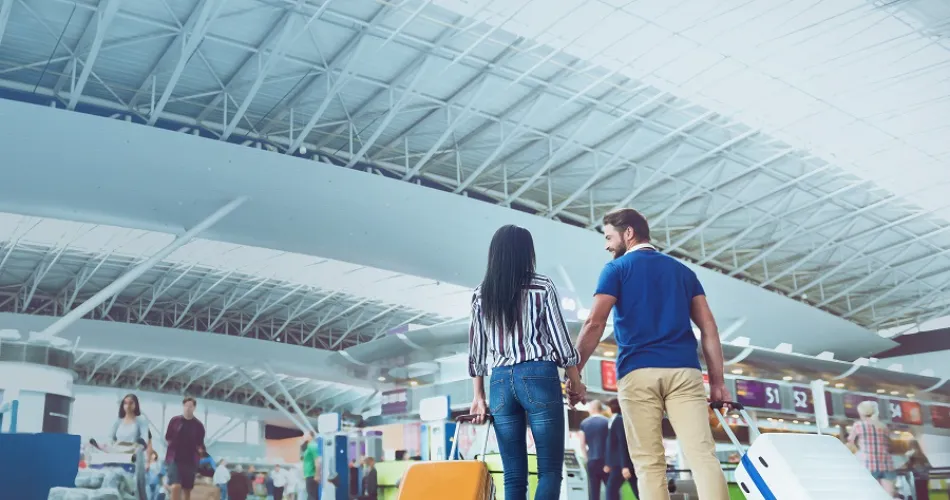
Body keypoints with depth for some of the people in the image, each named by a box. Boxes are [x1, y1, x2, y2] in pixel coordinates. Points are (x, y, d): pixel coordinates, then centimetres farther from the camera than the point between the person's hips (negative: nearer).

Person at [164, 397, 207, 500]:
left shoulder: (198, 425, 0)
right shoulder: (174, 420, -1)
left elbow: (199, 445, 7)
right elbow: (168, 439, 7)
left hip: (190, 461, 2)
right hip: (174, 459, -2)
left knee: (187, 490, 10)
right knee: (176, 487, -18)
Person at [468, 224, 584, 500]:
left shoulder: (480, 295, 9)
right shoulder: (542, 286, 1)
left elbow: (476, 349, 9)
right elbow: (559, 338, 0)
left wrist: (479, 395, 14)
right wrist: (576, 382, 8)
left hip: (500, 381, 4)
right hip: (539, 377, -3)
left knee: (513, 475, 7)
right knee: (550, 468, 1)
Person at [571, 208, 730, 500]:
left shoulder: (617, 269, 8)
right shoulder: (683, 270, 21)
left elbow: (595, 323, -4)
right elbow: (708, 327, 13)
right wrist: (717, 381, 12)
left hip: (638, 372, -3)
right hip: (684, 370, 3)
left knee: (649, 463, 0)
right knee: (702, 454, -5)